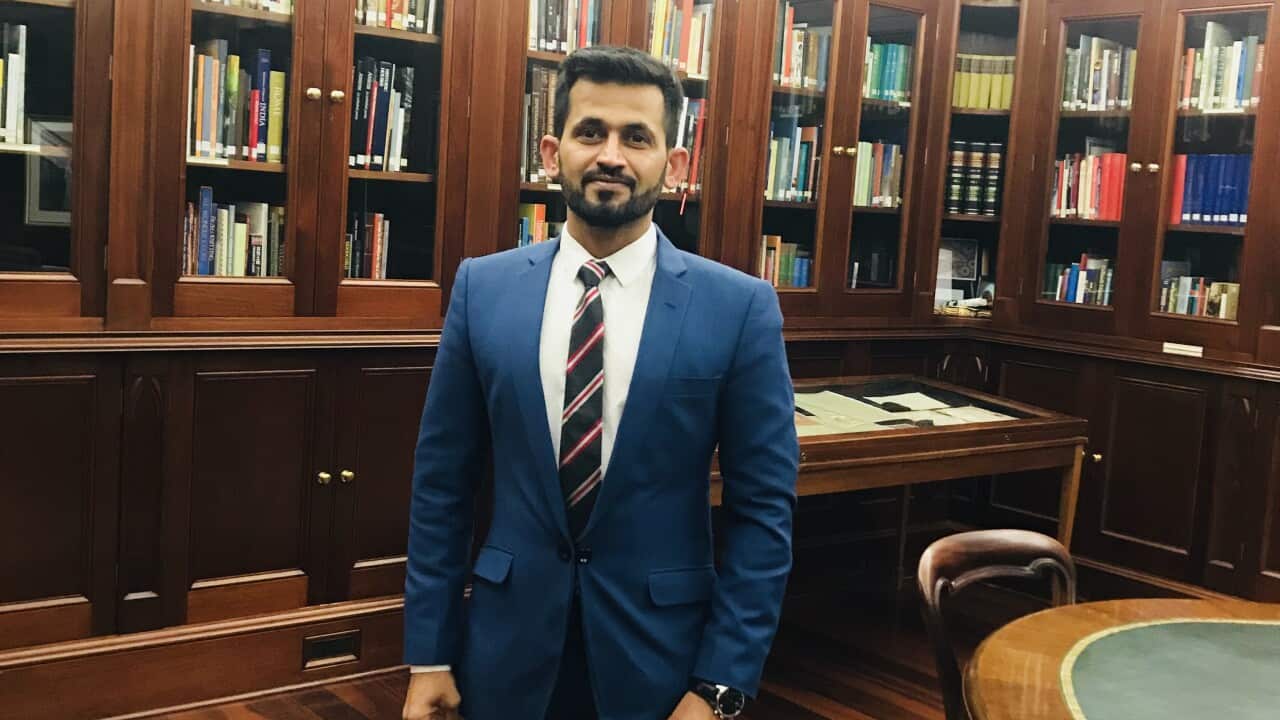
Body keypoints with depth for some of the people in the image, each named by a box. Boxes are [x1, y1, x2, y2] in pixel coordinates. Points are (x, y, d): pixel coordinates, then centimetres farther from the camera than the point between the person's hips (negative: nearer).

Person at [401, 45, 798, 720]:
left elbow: (764, 506, -6)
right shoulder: (481, 287, -3)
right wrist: (429, 654, 1)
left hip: (658, 648, -1)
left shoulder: (740, 307, -9)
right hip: (508, 641, 2)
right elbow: (442, 481, 1)